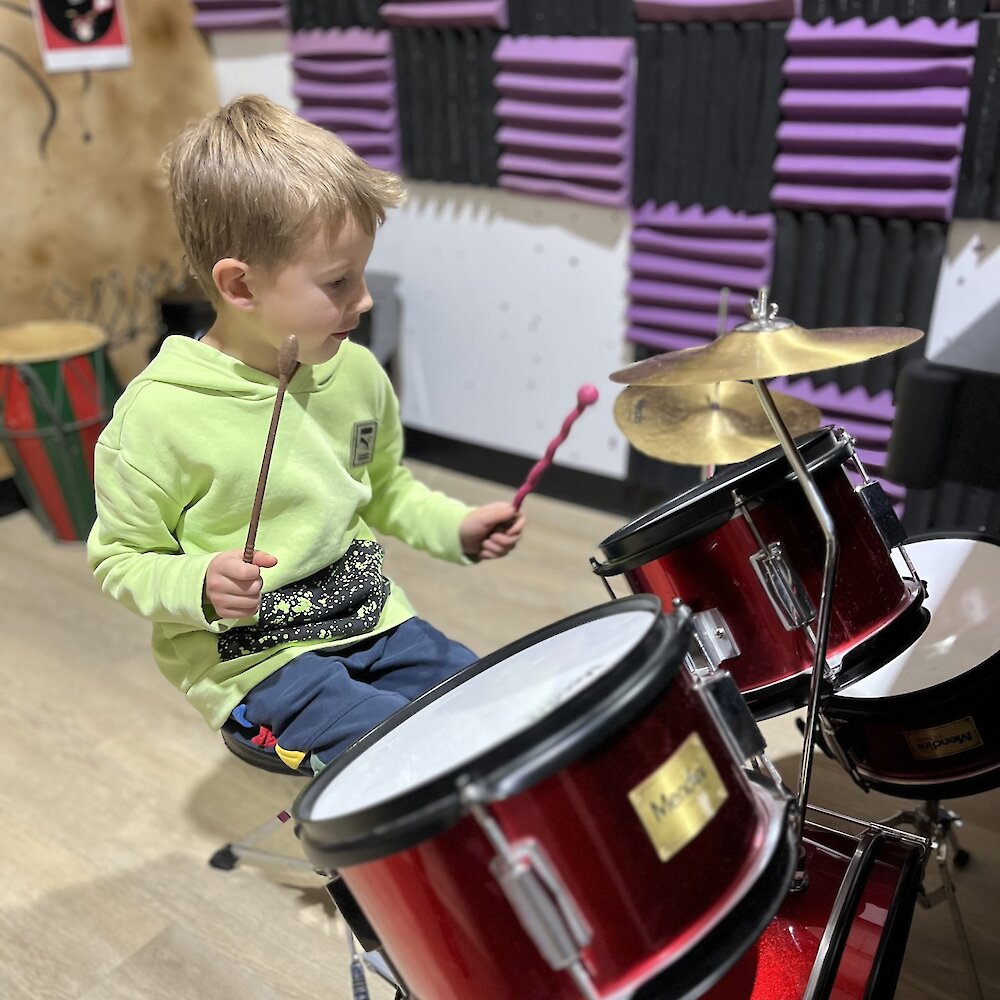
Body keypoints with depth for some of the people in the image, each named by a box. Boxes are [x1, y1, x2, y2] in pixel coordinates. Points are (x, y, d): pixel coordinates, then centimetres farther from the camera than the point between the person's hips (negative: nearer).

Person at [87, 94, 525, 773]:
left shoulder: (356, 373, -1)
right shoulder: (161, 411, -18)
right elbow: (120, 560, -7)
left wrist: (457, 527, -2)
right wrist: (201, 587, -25)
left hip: (374, 622, 6)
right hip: (253, 660, -6)